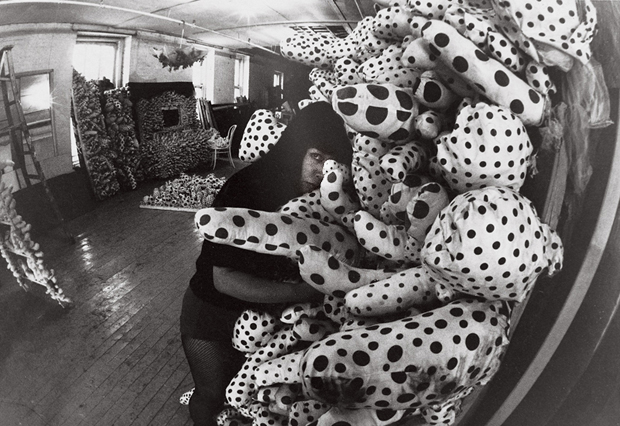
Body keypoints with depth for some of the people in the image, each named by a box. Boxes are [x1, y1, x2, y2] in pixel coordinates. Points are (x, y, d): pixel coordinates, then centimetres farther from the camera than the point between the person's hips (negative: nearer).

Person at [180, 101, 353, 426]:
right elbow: (224, 279, -31)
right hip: (213, 313, -3)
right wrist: (304, 292, -35)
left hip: (270, 312, 4)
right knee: (214, 398, 17)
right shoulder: (245, 188, -29)